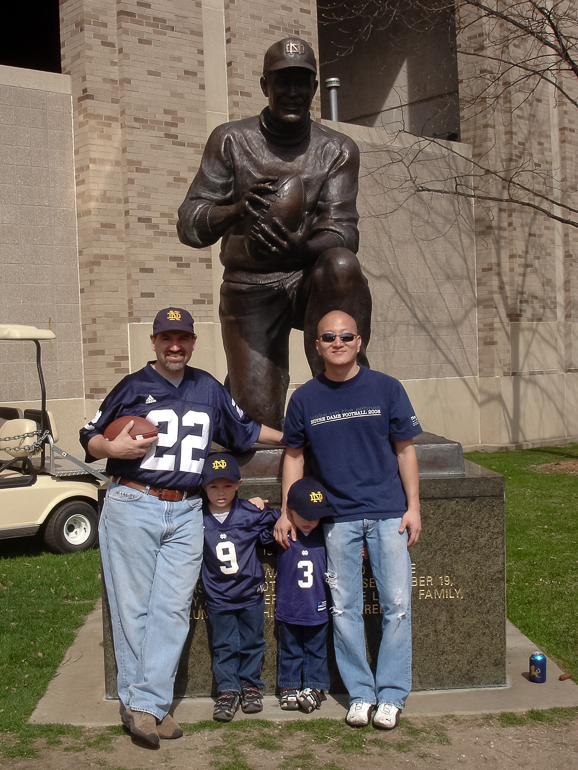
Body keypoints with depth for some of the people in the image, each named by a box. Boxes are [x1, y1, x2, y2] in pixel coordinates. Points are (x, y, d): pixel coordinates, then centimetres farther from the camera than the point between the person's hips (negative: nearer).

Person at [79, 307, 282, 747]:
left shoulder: (208, 389, 16)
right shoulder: (133, 387, 6)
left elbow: (243, 430, 28)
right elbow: (90, 439, 6)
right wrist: (115, 448, -14)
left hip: (185, 514, 3)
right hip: (133, 507, -3)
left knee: (172, 608, -1)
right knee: (132, 607, 0)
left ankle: (148, 704, 4)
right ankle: (137, 699, 9)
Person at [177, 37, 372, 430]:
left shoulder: (338, 150, 3)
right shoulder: (230, 140, 2)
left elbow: (342, 231, -11)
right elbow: (189, 225, -6)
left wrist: (302, 248, -36)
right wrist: (237, 209, -29)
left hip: (310, 280, 0)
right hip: (250, 287, 0)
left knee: (342, 265, -37)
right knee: (260, 419, -11)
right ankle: (239, 381, 28)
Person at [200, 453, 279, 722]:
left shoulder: (251, 514, -7)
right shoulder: (198, 519, -7)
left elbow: (276, 524, 6)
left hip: (251, 592, 1)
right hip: (218, 596, 0)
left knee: (252, 641, 12)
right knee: (224, 646, 7)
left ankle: (250, 685, 28)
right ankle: (228, 690, 18)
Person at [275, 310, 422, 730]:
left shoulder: (386, 388, 0)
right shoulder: (305, 397, 3)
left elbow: (405, 448, 4)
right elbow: (294, 455, 12)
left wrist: (413, 506, 0)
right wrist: (288, 511, 7)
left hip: (388, 511, -1)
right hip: (338, 516, 1)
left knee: (397, 603, 0)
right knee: (344, 608, 6)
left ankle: (391, 694, 14)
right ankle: (360, 693, 20)